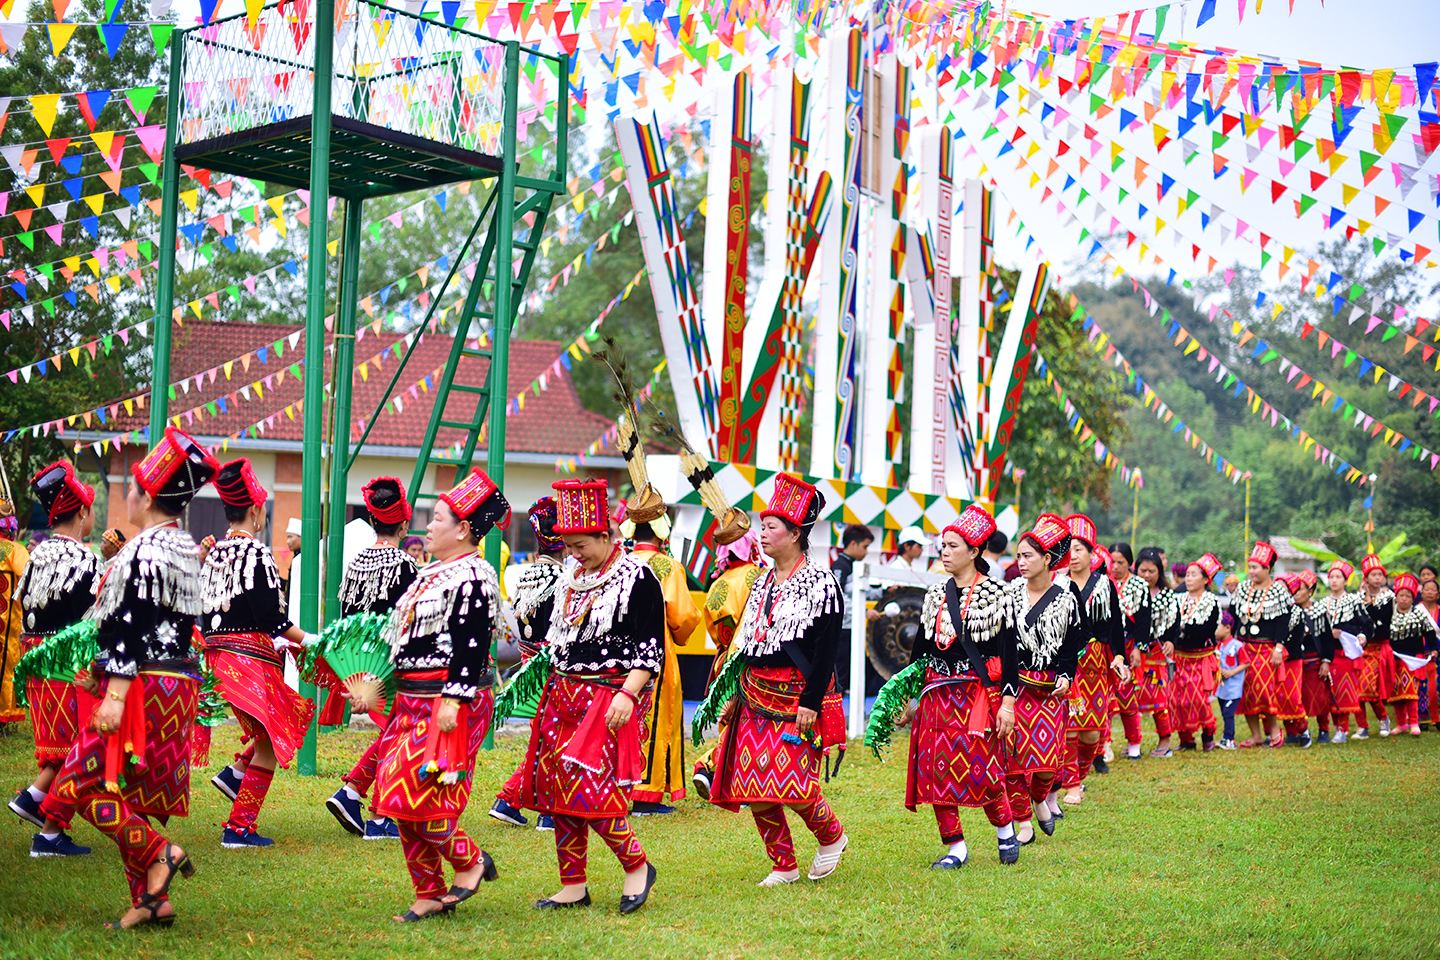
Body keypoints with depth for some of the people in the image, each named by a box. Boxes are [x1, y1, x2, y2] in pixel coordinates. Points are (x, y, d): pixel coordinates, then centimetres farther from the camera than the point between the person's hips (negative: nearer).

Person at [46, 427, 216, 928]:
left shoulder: (146, 552, -16)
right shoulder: (184, 548, 14)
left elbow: (132, 628, -22)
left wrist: (115, 694, -24)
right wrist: (103, 671, 25)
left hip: (145, 685, -10)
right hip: (178, 679, 10)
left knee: (84, 785, -4)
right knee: (139, 793, 12)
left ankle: (158, 852, -9)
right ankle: (152, 898, 13)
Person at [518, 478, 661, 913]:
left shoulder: (638, 578, -9)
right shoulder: (571, 577, 13)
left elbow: (651, 648, -12)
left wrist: (627, 694, -21)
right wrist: (554, 690, 17)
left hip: (609, 696, -8)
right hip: (563, 693, 8)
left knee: (587, 788, -14)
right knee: (556, 788, 6)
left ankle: (638, 865, 6)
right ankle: (573, 885, 16)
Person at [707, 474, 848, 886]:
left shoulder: (821, 584, -8)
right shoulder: (762, 582, 14)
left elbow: (826, 650, -13)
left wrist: (811, 702, -18)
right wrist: (736, 696, 17)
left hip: (799, 698, -7)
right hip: (756, 697, 7)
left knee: (792, 784, -13)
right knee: (754, 788, 3)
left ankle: (832, 836, 16)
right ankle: (783, 866, 16)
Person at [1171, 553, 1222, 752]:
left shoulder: (1211, 603, -3)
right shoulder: (1180, 600, 12)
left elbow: (1207, 631, -14)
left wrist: (1184, 627, -13)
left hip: (1200, 659, -5)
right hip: (1179, 658, 5)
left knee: (1198, 699, -12)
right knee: (1177, 699, -1)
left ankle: (1208, 735, 8)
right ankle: (1186, 739, 10)